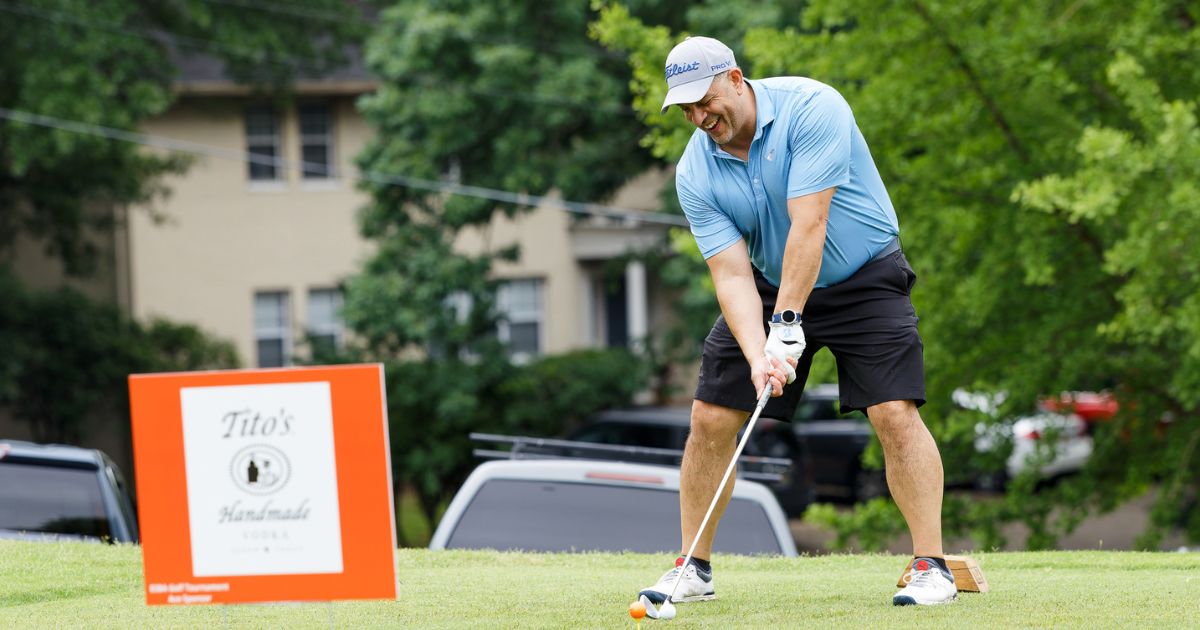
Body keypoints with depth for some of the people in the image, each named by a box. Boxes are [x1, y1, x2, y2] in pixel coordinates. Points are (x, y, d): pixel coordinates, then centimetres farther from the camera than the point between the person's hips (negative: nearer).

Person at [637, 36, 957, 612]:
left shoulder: (810, 108, -25)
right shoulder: (695, 173, -11)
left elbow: (808, 225, -29)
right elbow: (730, 270, -16)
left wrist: (787, 325, -31)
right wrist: (757, 355, -31)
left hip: (862, 278, -4)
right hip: (770, 284, 4)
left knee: (895, 412, -19)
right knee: (710, 418, -2)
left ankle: (930, 565, -12)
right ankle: (693, 569, 10)